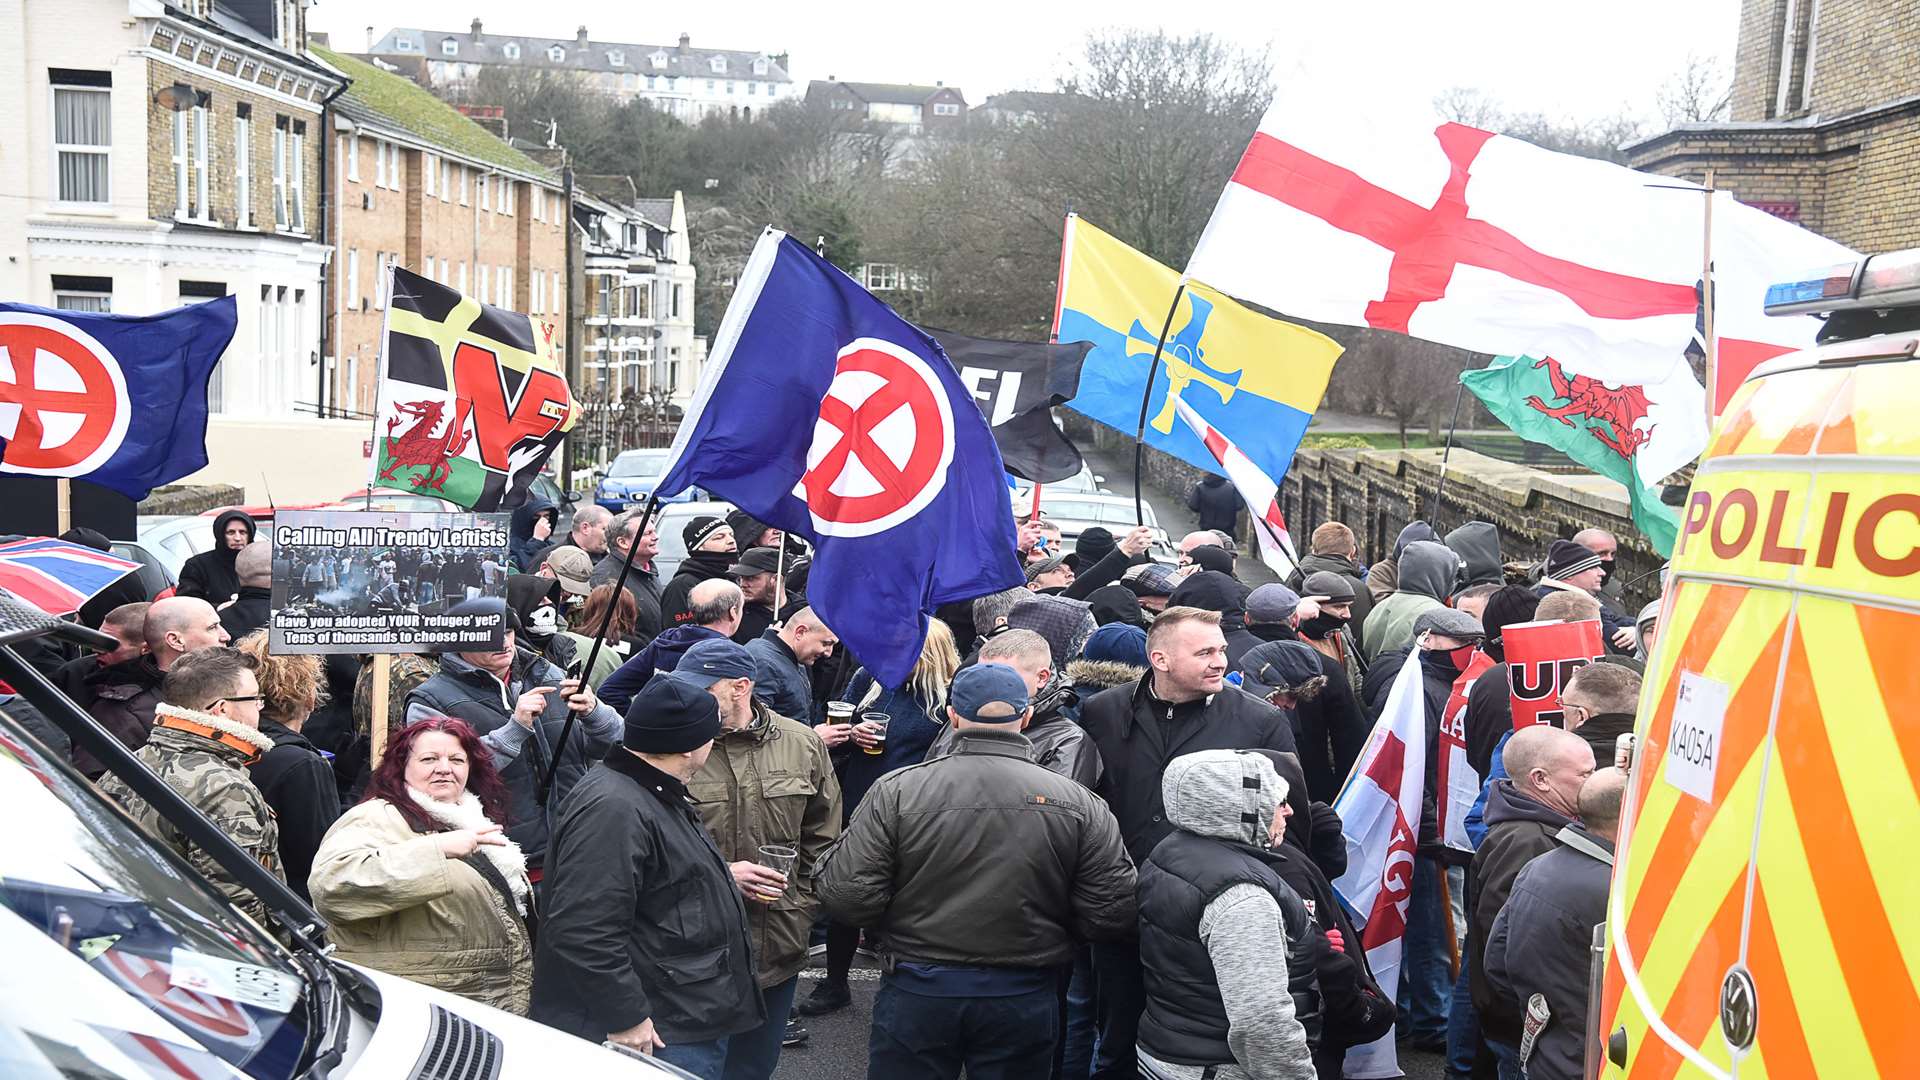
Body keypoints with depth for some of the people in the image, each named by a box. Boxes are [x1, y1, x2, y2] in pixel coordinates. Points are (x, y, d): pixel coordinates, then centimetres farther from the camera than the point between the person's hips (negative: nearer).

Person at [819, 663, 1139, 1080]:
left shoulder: (898, 791, -11)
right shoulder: (1078, 803, -8)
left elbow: (847, 899, -13)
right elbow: (1112, 915, -9)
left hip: (917, 994, -1)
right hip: (1026, 999, 1)